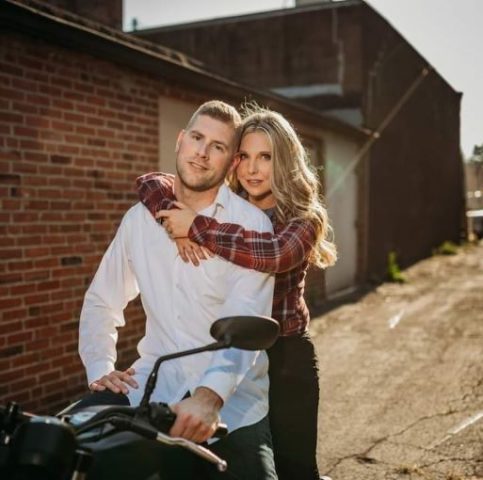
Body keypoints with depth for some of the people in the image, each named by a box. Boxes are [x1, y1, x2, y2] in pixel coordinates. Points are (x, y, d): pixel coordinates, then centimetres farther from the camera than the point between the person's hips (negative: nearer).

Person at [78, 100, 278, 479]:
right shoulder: (140, 218, 6)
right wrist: (100, 368, -1)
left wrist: (210, 395, -35)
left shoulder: (251, 224, -7)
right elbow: (101, 300, 14)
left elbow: (246, 323, -20)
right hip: (155, 381, 2)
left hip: (231, 395, -2)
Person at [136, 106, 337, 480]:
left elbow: (276, 253, -30)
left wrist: (197, 226, -28)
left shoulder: (305, 217, -8)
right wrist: (178, 225, -24)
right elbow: (151, 182, -4)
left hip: (284, 358, -3)